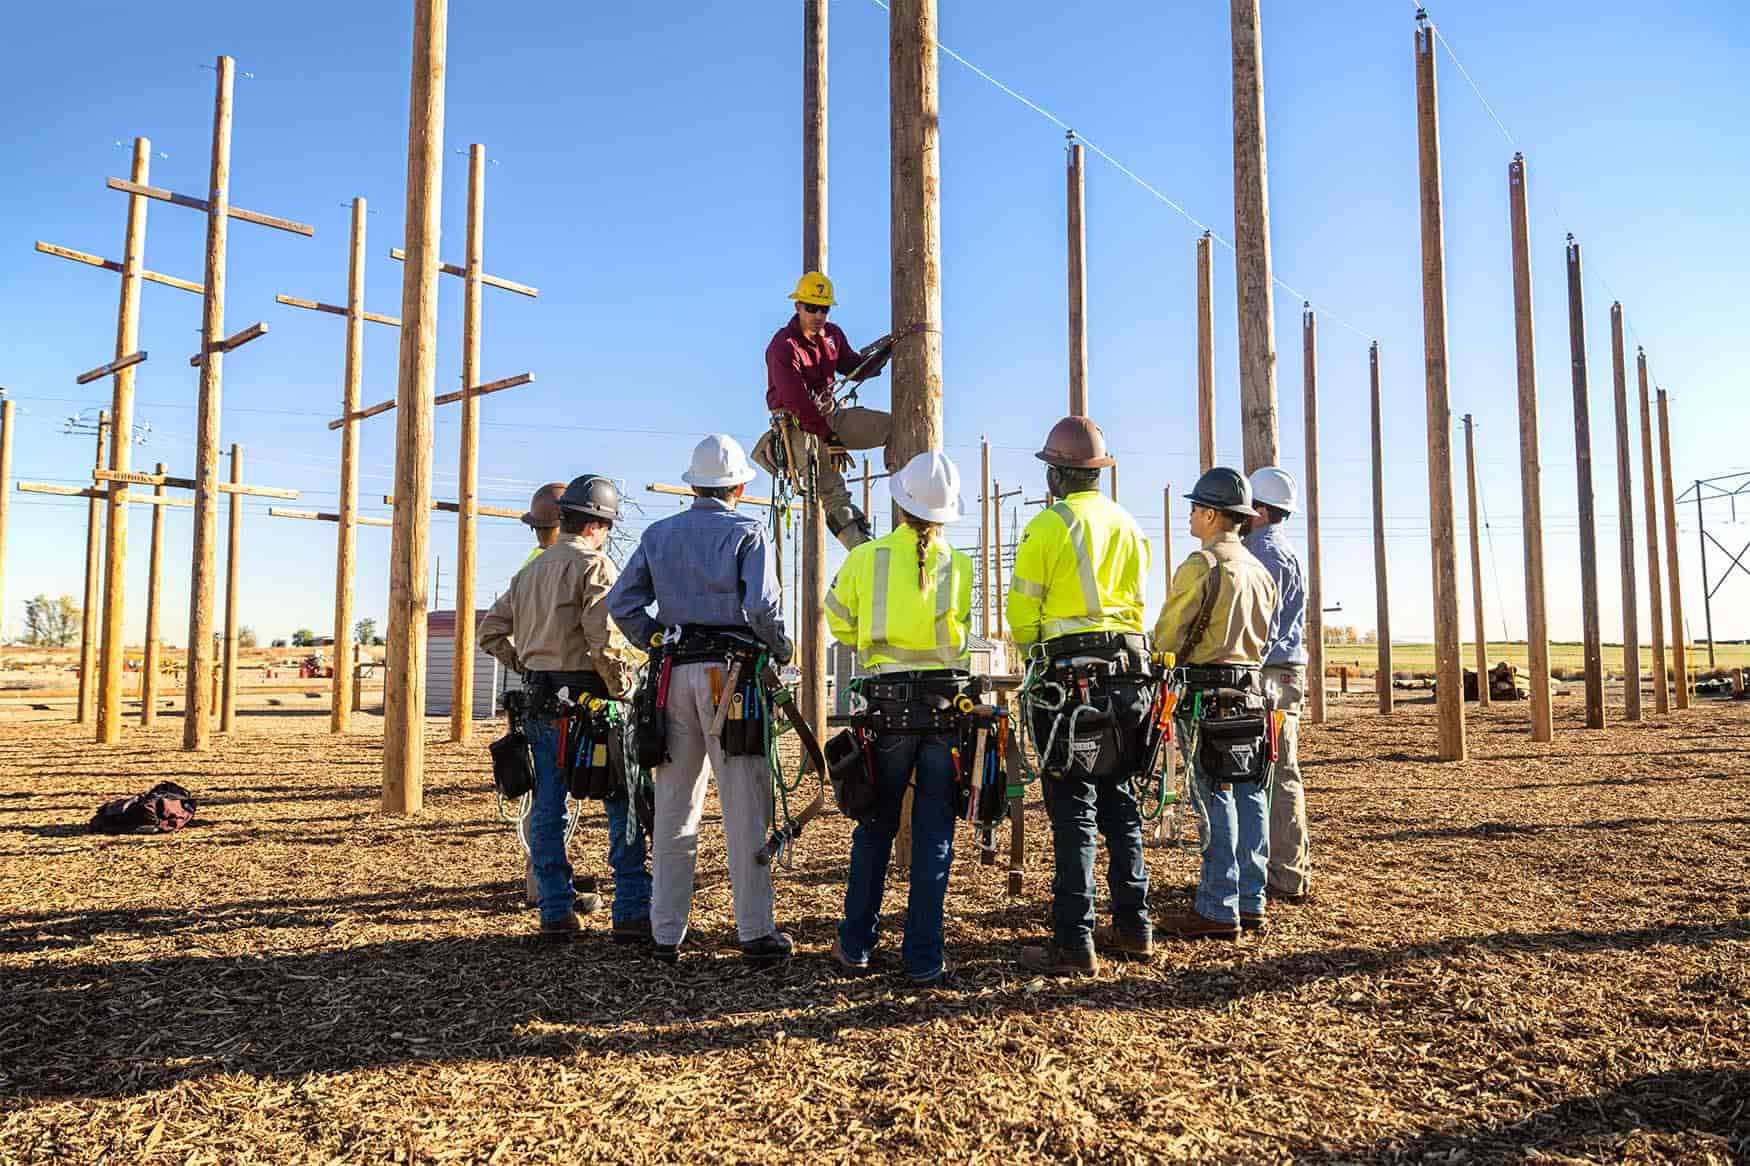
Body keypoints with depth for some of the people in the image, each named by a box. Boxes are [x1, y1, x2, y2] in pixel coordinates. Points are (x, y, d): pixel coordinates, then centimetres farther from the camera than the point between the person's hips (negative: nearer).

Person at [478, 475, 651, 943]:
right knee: (626, 805, 0)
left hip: (540, 703, 8)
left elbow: (491, 632, 19)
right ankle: (632, 913, 0)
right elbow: (604, 639, -20)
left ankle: (556, 912, 17)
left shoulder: (529, 570, 16)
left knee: (547, 809, 11)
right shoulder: (593, 565, -9)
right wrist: (624, 690, -10)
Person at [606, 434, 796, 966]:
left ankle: (666, 933, 14)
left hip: (674, 672, 4)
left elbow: (621, 602, 6)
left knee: (673, 807, 9)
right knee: (745, 806, 0)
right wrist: (780, 649, 3)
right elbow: (763, 607, -13)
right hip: (731, 672, -4)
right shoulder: (746, 532, -1)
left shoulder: (658, 533, 12)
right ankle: (756, 933, 3)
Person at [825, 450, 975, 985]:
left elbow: (841, 625, 9)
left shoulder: (866, 558, -3)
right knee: (934, 834, 6)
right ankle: (923, 956, 10)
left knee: (875, 826, 15)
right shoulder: (959, 565, -2)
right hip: (947, 701, 0)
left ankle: (856, 943, 23)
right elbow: (956, 631, 7)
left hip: (888, 701, 1)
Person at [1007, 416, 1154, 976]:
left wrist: (1029, 651, 14)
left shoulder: (1049, 525, -8)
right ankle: (1133, 928, 21)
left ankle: (1074, 942, -2)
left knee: (1073, 810, -4)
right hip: (1127, 672, 7)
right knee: (1120, 803, 15)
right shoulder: (1128, 525, 13)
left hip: (1070, 673, -6)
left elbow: (1022, 610, -4)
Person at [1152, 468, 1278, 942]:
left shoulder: (1201, 564, -11)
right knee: (1249, 796, 9)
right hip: (1252, 691, 8)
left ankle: (1217, 910, -1)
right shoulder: (1260, 570, 14)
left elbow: (1167, 638, -9)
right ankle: (1250, 902, 15)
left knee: (1215, 802, -5)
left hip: (1207, 694, -8)